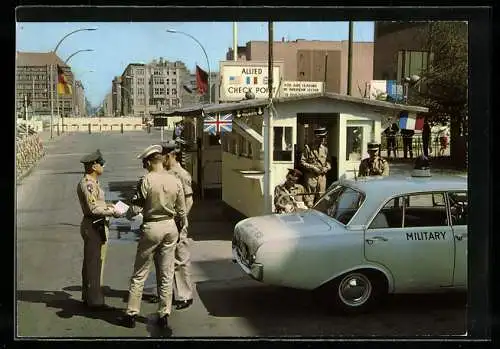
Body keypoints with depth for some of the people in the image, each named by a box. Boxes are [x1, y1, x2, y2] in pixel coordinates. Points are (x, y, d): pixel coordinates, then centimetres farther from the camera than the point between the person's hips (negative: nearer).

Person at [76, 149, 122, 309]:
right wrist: (112, 212, -17)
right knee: (95, 264, -3)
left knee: (90, 263, 17)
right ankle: (94, 300, 5)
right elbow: (93, 209, -24)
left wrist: (107, 206, 13)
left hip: (92, 226, 10)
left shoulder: (91, 182, 12)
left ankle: (88, 296, 27)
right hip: (94, 226, -10)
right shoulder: (88, 184, -20)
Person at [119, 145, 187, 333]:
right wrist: (184, 226, 20)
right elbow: (181, 209, 6)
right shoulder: (175, 181, 1)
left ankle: (131, 314, 12)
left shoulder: (147, 180, -13)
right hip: (170, 226, 4)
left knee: (139, 274, 7)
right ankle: (164, 316, 15)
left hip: (151, 227, -4)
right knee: (166, 275, 11)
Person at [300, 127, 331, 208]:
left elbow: (328, 162, 19)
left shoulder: (325, 149, 11)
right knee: (309, 198, -5)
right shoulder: (308, 148, -3)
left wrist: (326, 168, -2)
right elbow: (302, 162, -4)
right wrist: (313, 167, -13)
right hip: (311, 176, -4)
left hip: (322, 176, 4)